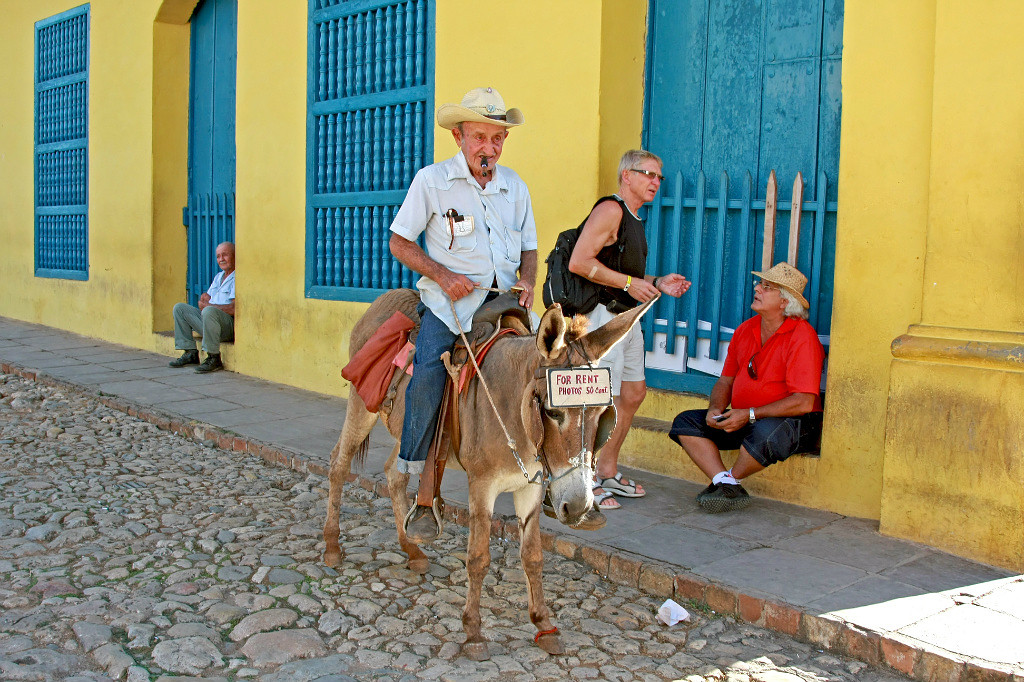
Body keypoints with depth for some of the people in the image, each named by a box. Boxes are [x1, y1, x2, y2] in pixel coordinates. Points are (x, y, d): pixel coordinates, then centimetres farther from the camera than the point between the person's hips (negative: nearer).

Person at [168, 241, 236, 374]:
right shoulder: (218, 276, 21)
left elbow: (234, 309, -22)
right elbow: (206, 298, 24)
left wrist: (207, 305, -13)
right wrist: (204, 298, -2)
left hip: (230, 325, -10)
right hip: (210, 318, 10)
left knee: (209, 311, -38)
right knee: (179, 308, 8)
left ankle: (214, 359, -27)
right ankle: (190, 353, 4)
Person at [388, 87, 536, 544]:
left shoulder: (515, 186, 12)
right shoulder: (431, 180, 0)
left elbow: (528, 247, 20)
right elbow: (399, 243, 1)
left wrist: (527, 282, -2)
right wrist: (443, 275, -13)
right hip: (449, 301, -4)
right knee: (427, 380, -23)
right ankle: (422, 497, -12)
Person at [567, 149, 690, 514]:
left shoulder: (633, 219, 18)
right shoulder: (610, 209, -13)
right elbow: (579, 262, -22)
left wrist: (657, 282, 11)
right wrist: (629, 283, -20)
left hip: (627, 317, 11)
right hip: (603, 315, -11)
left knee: (634, 392, 15)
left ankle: (608, 471, 27)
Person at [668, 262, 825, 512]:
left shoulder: (802, 337, -15)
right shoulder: (745, 330, 8)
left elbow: (804, 402, -21)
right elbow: (726, 380, 14)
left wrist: (750, 415, -22)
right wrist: (716, 409, -8)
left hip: (794, 423, -7)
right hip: (743, 420, 7)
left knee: (764, 433, -40)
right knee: (686, 422, -6)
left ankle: (731, 479, -8)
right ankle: (726, 485, -22)